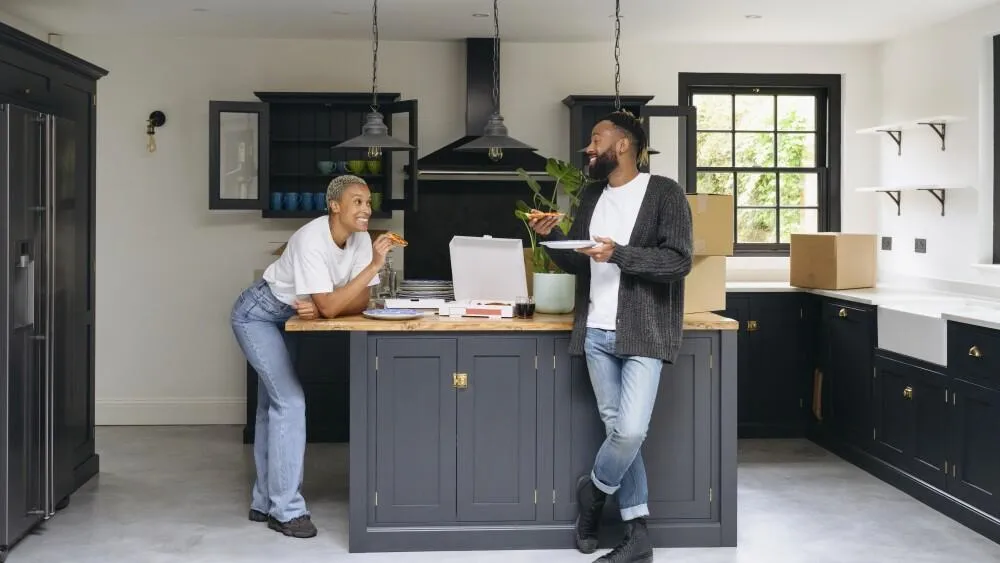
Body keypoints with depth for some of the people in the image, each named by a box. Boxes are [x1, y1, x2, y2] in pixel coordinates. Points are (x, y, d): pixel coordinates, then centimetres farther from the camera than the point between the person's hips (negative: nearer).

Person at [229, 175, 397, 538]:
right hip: (257, 315, -8)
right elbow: (330, 307, -35)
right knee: (290, 401, -15)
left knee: (273, 405, 13)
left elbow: (361, 302, -11)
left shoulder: (360, 239, -11)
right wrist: (374, 265, -37)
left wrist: (318, 308, -28)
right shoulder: (312, 240, -32)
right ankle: (286, 510, -8)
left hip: (287, 318, 8)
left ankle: (265, 503, 23)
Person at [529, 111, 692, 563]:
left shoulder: (664, 193, -5)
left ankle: (594, 488, 18)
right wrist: (550, 236, 1)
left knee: (631, 430, -13)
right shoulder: (591, 195, 14)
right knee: (616, 429, 5)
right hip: (596, 333, 6)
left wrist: (619, 254, -22)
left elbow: (679, 260, -12)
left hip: (643, 333, -5)